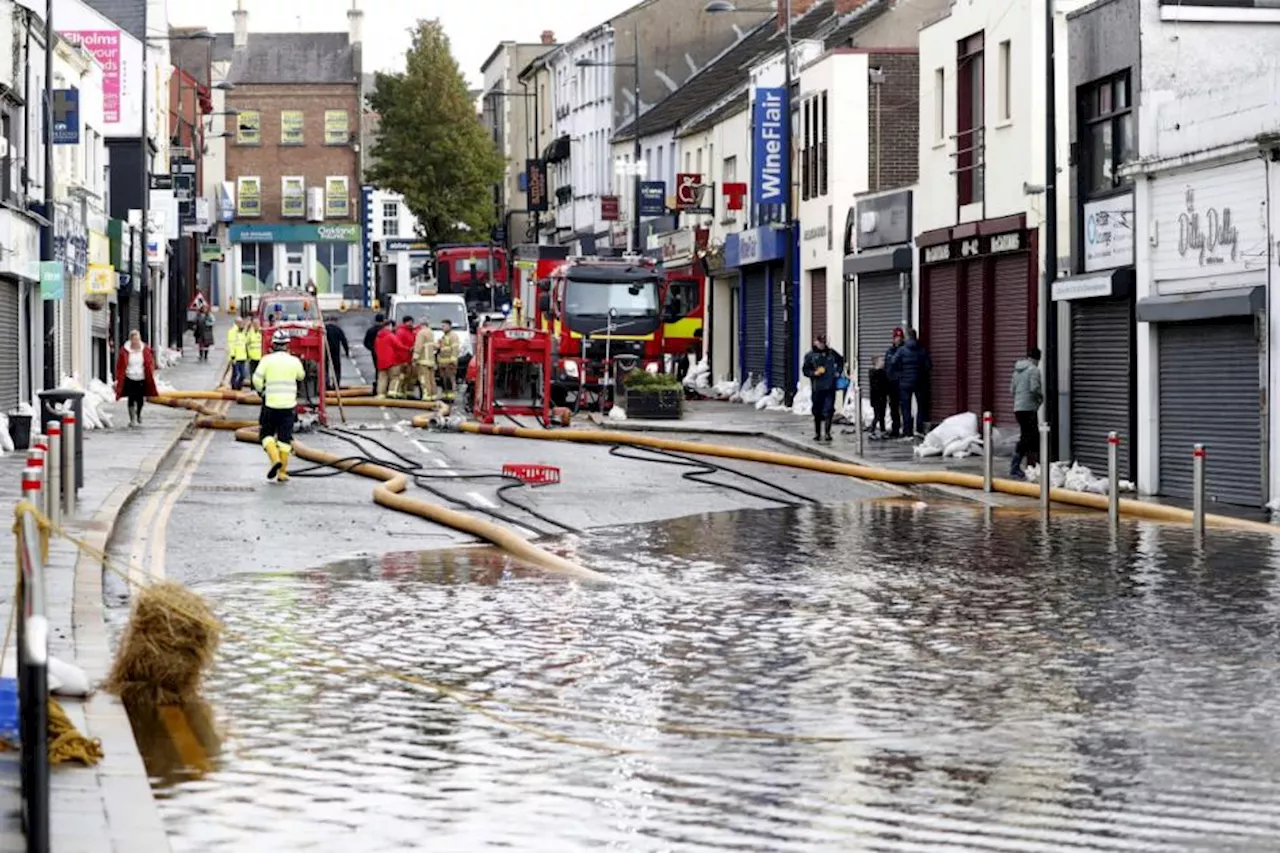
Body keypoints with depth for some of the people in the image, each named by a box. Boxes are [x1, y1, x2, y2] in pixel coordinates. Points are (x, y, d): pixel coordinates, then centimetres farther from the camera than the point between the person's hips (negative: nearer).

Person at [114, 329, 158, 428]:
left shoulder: (145, 350, 0)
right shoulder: (124, 351, -6)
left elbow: (150, 363, 8)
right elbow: (120, 366, -2)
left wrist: (151, 375, -1)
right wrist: (118, 379, -5)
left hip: (141, 379, 2)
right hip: (130, 379, -2)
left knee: (140, 399, 8)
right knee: (131, 399, -7)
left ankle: (138, 416, 37)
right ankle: (132, 419, 1)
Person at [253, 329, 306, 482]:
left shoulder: (267, 360, -5)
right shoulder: (294, 361, 0)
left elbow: (256, 379, -7)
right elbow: (301, 376, 19)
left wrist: (262, 391, 13)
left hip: (270, 404, -1)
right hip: (288, 405, 1)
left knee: (266, 433, 13)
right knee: (285, 438, 6)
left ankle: (275, 459, -12)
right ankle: (282, 473, 6)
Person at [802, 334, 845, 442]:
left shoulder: (831, 353, 9)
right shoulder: (810, 355, 1)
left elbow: (841, 360, 27)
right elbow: (805, 370, 2)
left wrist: (838, 372, 15)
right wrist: (814, 373, -15)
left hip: (830, 387, 1)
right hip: (817, 388, -1)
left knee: (829, 410, -8)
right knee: (817, 411, 8)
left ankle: (827, 433, -5)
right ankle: (817, 433, 20)